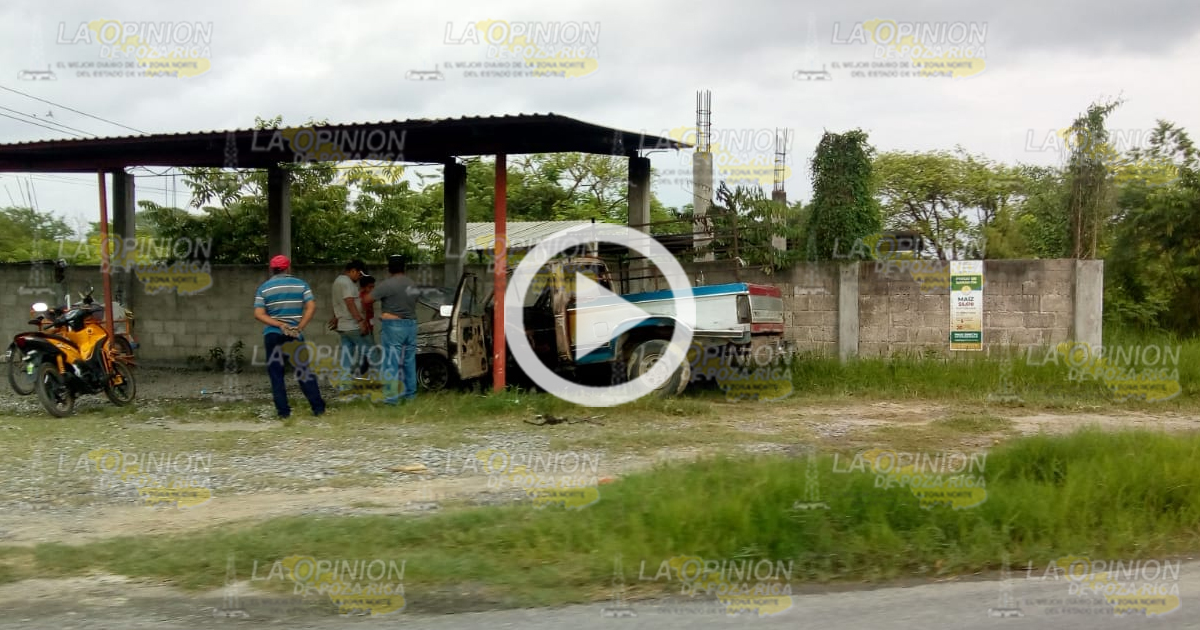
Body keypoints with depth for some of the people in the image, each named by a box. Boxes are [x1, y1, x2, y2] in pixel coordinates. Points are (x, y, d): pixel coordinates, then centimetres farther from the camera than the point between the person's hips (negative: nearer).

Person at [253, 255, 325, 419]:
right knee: (304, 371, 8)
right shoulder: (300, 284, 4)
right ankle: (318, 407, 6)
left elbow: (259, 314, -8)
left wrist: (280, 324, -12)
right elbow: (311, 307, -5)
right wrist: (299, 327, -7)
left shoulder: (264, 288, 3)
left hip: (272, 334, -1)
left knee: (276, 374, 5)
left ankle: (284, 411, 1)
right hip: (295, 335, 1)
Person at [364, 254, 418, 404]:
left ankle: (392, 397, -4)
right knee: (409, 361, 14)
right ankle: (410, 394, 20)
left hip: (393, 326, -7)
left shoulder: (387, 285, -13)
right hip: (411, 325, 7)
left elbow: (366, 301, -9)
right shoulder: (412, 284, 10)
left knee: (392, 363, -3)